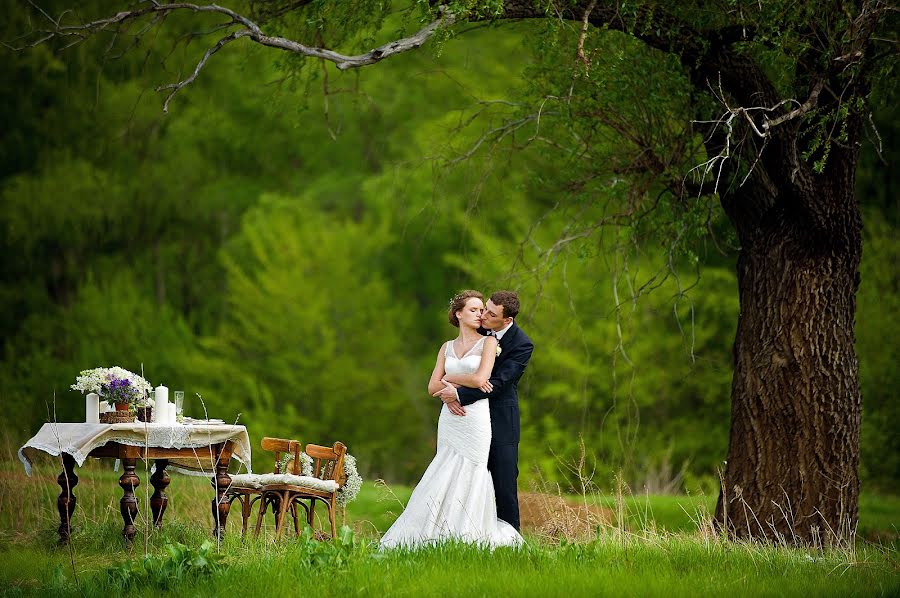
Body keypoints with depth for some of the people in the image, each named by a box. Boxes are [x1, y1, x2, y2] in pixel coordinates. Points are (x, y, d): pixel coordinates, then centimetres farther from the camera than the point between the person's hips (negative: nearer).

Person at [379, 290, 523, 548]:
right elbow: (433, 386, 9)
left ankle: (465, 535, 2)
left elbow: (480, 379, -12)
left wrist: (448, 378, 1)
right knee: (449, 477, 2)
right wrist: (449, 392, -12)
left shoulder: (488, 343, 1)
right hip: (450, 418, 4)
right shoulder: (447, 347, 15)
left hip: (476, 419, -4)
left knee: (464, 477, -5)